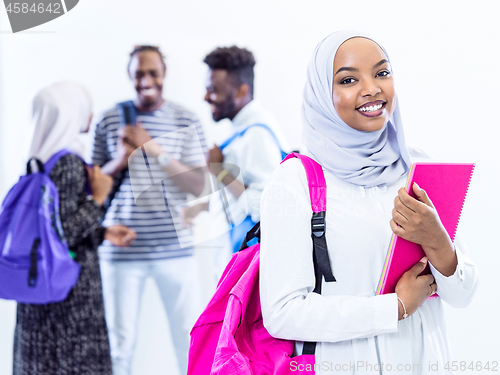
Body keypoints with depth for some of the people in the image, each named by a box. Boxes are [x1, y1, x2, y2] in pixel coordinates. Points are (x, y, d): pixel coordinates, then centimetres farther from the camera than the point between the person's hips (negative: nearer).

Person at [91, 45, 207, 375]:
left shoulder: (187, 122, 3)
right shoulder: (109, 121, 4)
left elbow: (199, 186, -4)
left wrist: (155, 150, -15)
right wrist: (120, 160, -12)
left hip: (174, 248, 0)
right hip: (122, 249, 0)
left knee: (191, 336, 1)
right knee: (120, 340, 3)